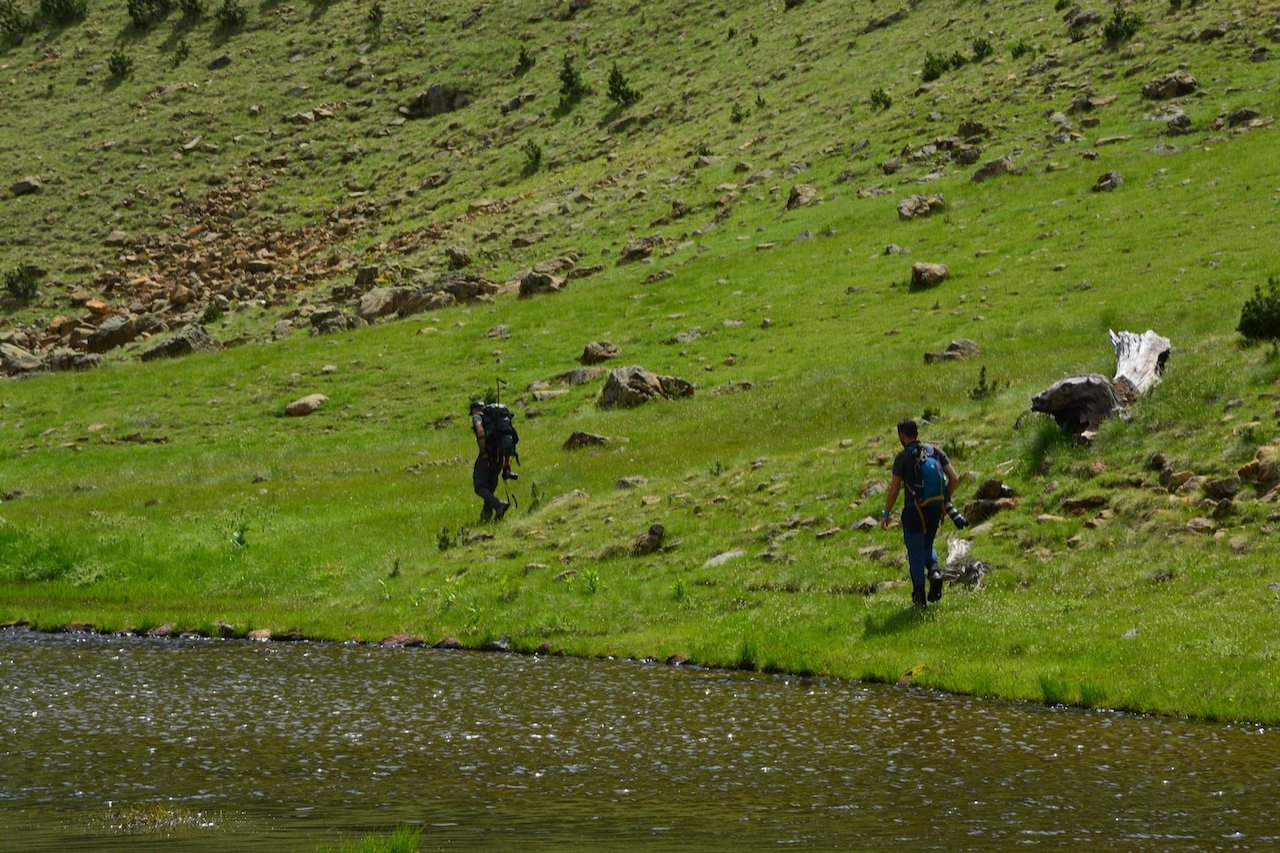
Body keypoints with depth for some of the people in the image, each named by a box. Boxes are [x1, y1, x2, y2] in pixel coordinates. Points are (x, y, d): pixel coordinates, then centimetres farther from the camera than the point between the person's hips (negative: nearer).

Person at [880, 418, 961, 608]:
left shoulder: (902, 457, -8)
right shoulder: (935, 451, 5)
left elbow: (894, 489, -9)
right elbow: (954, 478, 1)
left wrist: (886, 514, 0)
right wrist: (946, 497, 17)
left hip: (914, 509, -4)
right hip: (935, 508, 4)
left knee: (915, 552, 6)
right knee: (927, 546, 24)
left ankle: (919, 595, 7)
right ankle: (935, 571, -4)